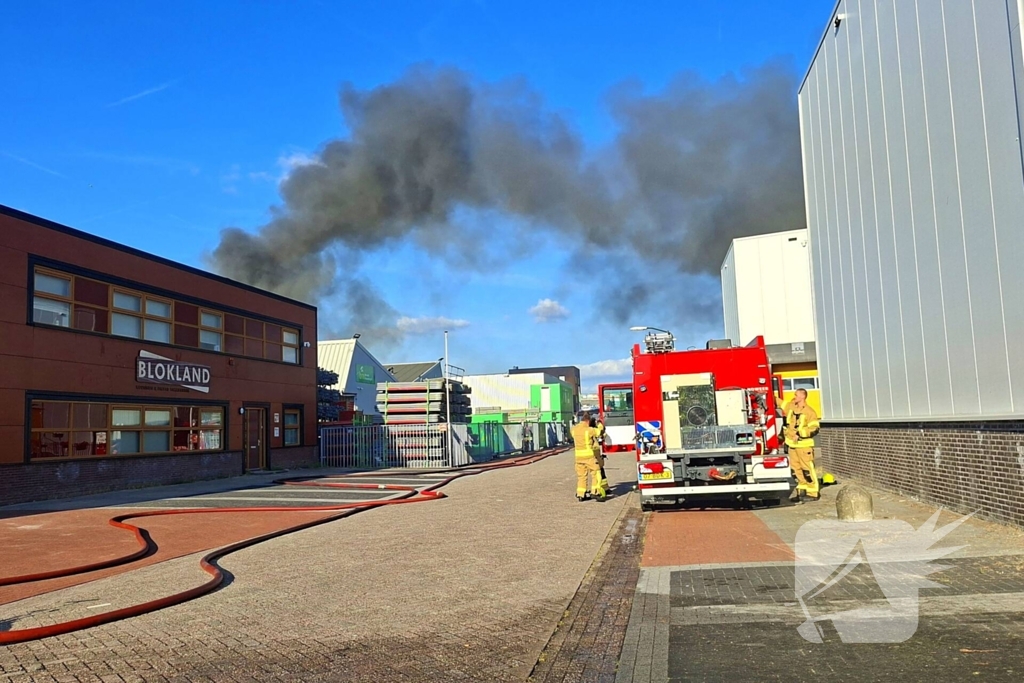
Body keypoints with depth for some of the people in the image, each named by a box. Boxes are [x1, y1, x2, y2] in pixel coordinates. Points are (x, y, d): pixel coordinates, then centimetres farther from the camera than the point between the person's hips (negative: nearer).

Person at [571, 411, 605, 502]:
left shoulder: (574, 429, 3)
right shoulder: (589, 430, -13)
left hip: (578, 456, 6)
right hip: (589, 455, -6)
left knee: (581, 475, 13)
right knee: (596, 473, 4)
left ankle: (580, 494, 15)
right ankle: (595, 492, -3)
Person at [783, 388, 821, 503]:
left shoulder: (809, 412, -12)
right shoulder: (791, 406, 8)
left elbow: (815, 428, -15)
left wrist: (800, 433, -20)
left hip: (804, 445, -7)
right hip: (792, 444, 7)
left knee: (808, 469, -5)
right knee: (796, 469, 11)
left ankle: (813, 493, 1)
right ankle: (802, 491, 19)